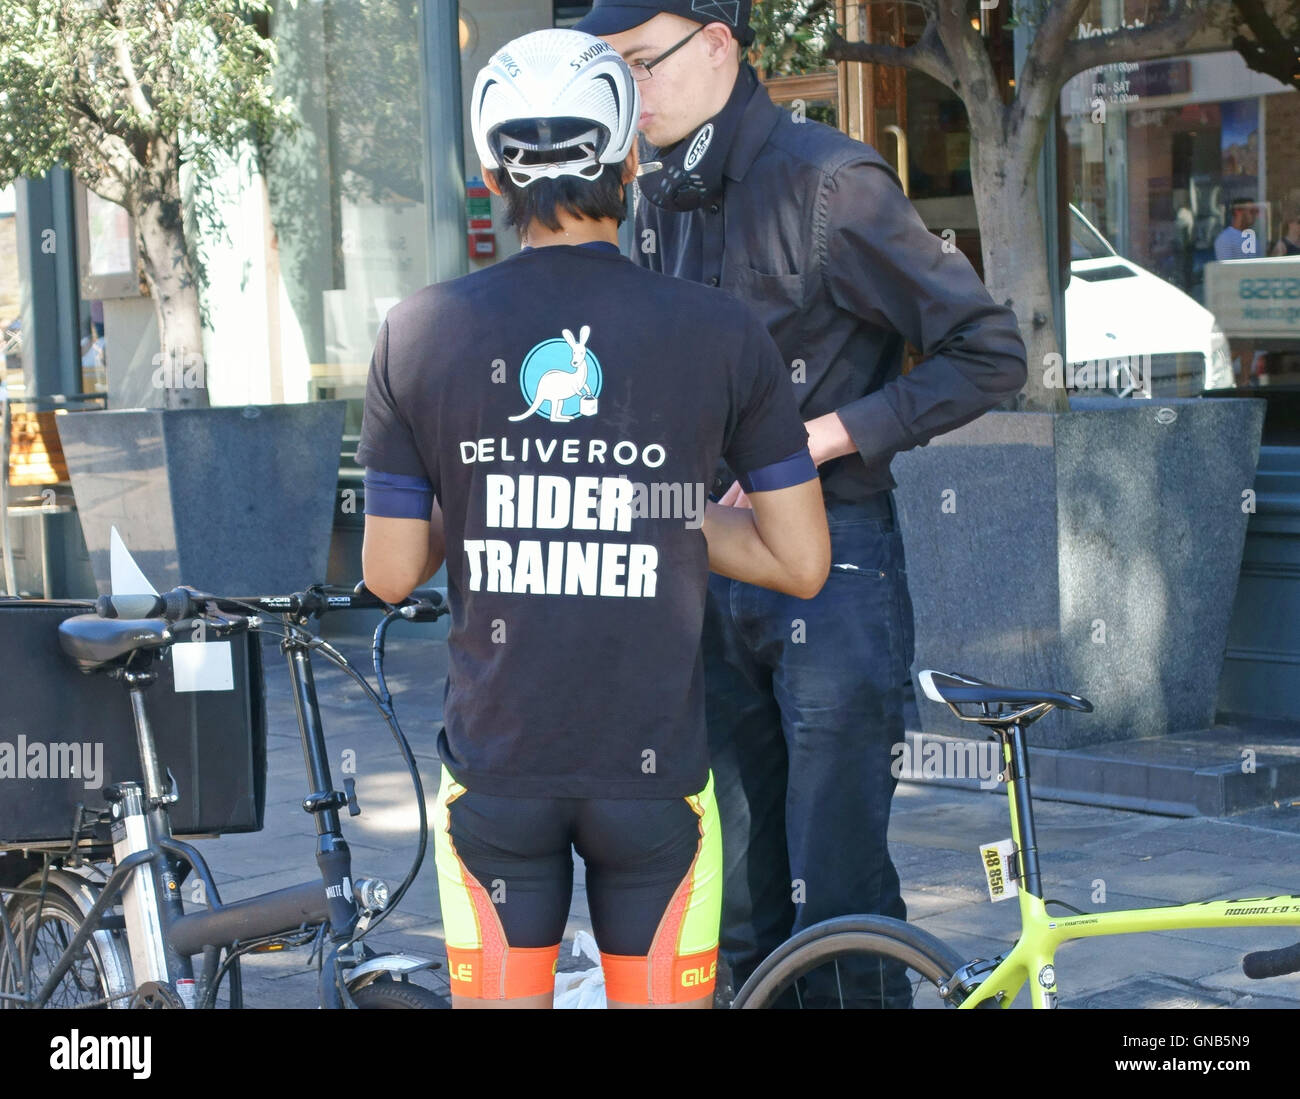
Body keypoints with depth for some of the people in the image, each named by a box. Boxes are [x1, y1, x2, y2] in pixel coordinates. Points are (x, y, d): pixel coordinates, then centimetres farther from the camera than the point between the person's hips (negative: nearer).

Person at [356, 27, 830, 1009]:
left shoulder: (421, 332, -4)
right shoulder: (723, 334, -6)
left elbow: (391, 575, -1)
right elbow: (802, 563, -3)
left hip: (495, 765, 1)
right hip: (655, 770, -1)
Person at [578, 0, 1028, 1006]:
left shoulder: (827, 180, -11)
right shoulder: (662, 202, 12)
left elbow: (990, 355, -12)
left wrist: (815, 440, -17)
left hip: (833, 573, -7)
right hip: (711, 573, 7)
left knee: (836, 896, -6)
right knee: (734, 895, 11)